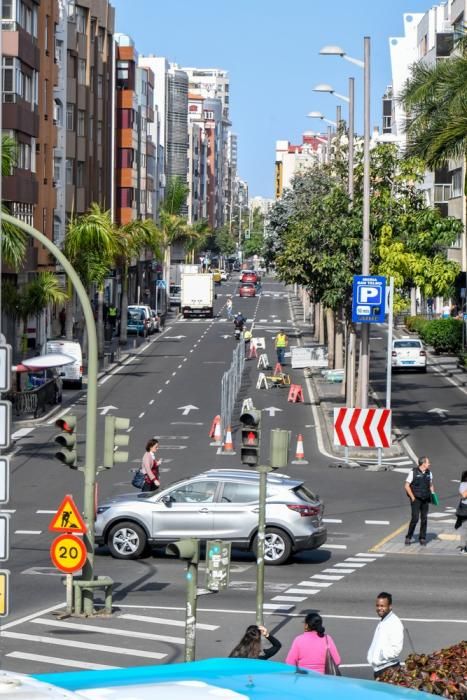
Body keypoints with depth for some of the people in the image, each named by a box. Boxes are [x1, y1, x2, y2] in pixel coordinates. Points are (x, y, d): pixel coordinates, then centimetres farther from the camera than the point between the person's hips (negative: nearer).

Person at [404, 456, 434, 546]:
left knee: (424, 519, 4)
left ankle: (422, 538, 13)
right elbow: (406, 486, -6)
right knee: (415, 518, -10)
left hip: (425, 500, 5)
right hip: (416, 499, -5)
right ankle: (408, 537, 3)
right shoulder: (413, 472, -9)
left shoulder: (429, 473, 7)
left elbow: (431, 485, 20)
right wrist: (412, 497, -10)